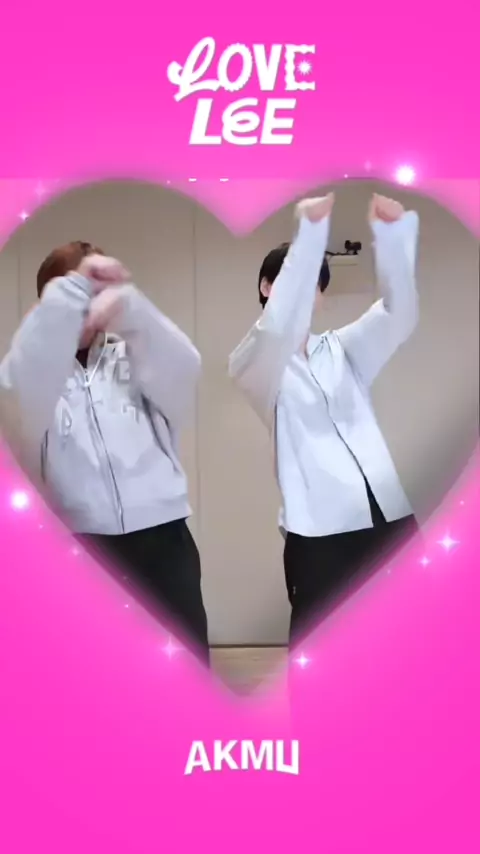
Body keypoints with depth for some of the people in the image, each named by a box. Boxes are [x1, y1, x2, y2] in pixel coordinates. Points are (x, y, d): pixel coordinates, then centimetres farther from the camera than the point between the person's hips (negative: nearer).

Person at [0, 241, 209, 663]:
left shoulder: (135, 358, 8)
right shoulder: (34, 369, 4)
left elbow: (182, 371, -14)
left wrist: (126, 303, -30)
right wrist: (71, 289, -29)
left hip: (162, 537, 1)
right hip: (79, 548, -1)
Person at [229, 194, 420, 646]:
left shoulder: (342, 349, 16)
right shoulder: (251, 363, 2)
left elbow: (399, 315, -1)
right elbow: (279, 327, -21)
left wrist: (393, 232, -16)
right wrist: (310, 230, -27)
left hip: (387, 518, 5)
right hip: (320, 531, -5)